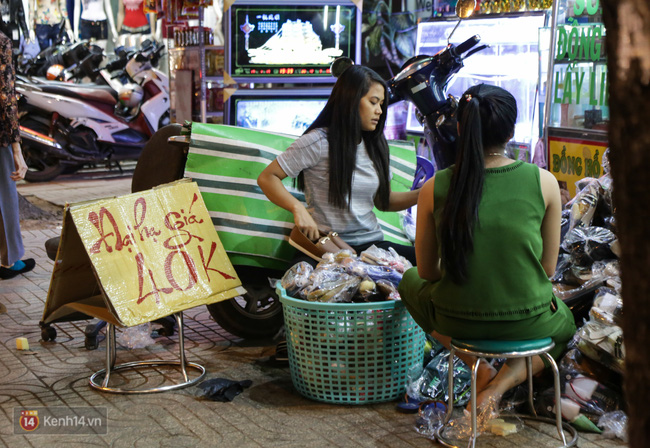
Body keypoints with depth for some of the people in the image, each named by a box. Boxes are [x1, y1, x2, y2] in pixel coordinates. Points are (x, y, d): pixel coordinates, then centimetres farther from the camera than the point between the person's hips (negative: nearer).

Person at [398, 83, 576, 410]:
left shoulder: (435, 188, -10)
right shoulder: (544, 182, -11)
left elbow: (427, 271, 1)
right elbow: (548, 269, 0)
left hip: (457, 321, 0)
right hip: (528, 323, 0)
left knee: (410, 281, 33)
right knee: (566, 322, 37)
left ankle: (480, 369, 18)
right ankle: (506, 379, 7)